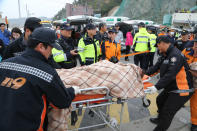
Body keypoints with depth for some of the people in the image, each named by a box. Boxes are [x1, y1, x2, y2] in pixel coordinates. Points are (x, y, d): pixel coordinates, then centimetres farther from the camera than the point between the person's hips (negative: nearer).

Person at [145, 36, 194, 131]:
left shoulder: (176, 55, -25)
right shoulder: (165, 55, 7)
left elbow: (170, 74, -32)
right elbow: (156, 66, 10)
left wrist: (157, 87, -34)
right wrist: (145, 74, 1)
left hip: (182, 90, -10)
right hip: (170, 87, 10)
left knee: (167, 112, -5)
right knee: (160, 100, 24)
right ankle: (160, 119, 48)